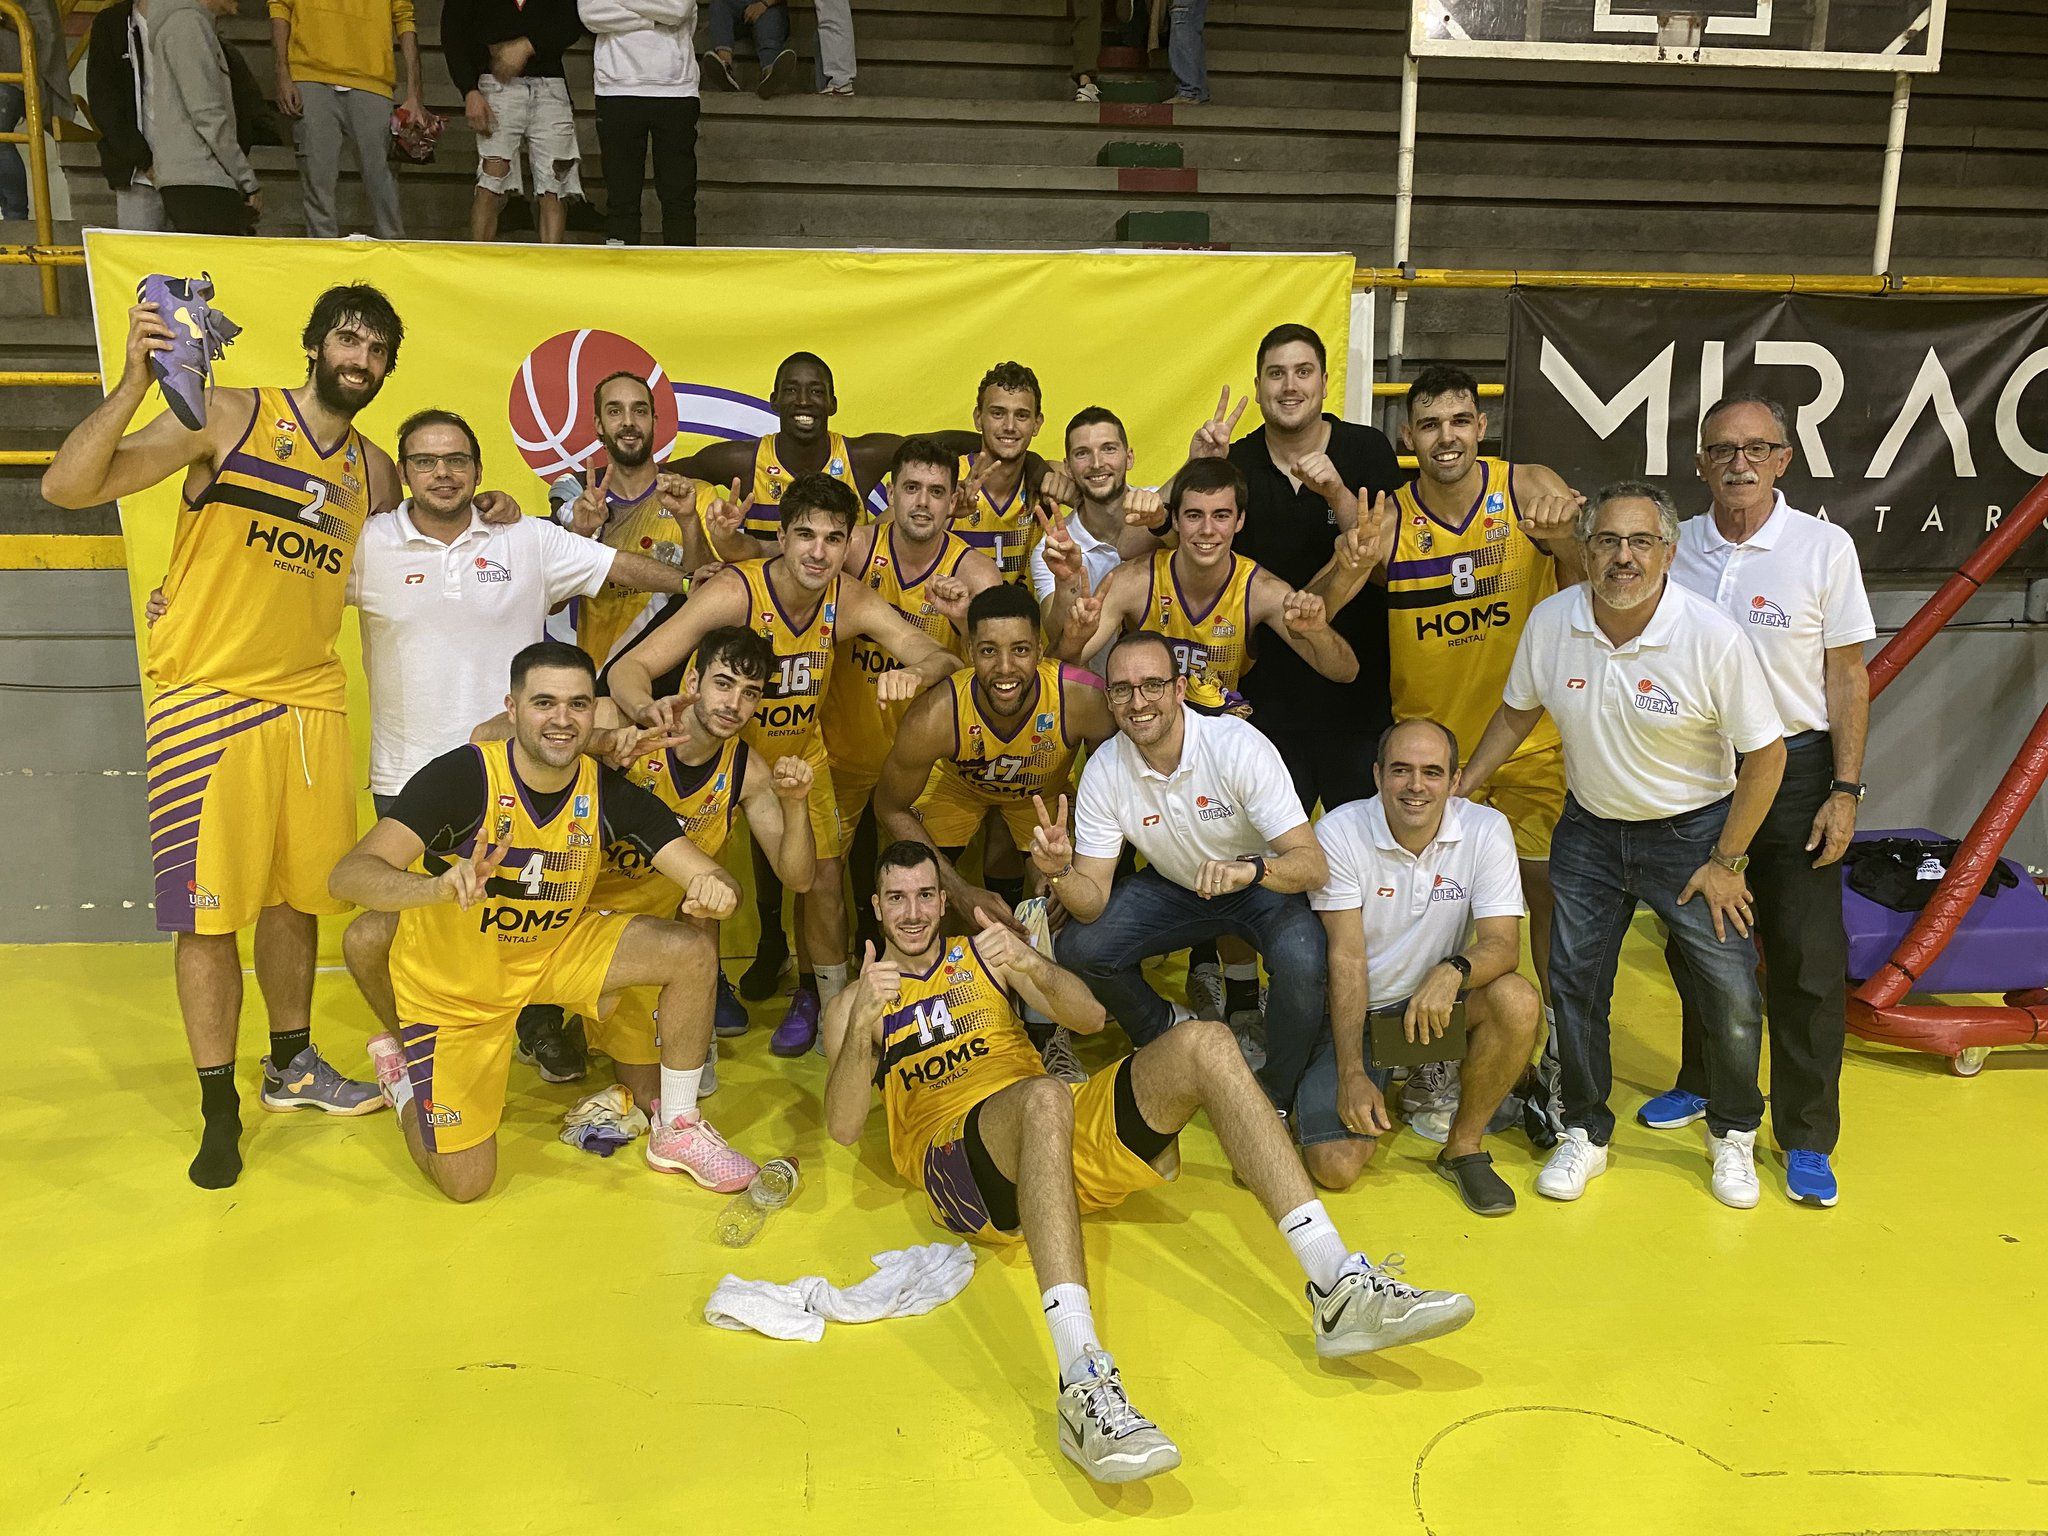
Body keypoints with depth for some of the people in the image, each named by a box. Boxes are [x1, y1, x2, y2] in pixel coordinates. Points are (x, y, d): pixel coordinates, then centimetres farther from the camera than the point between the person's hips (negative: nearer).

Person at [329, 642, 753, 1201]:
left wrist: (715, 888, -45)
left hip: (555, 950, 4)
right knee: (465, 1182, -4)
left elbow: (708, 876, -18)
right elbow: (346, 876, -35)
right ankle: (402, 1074, 28)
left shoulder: (611, 794, -15)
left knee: (692, 950, -19)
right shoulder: (461, 776, -27)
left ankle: (677, 1131, 1)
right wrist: (440, 885, -56)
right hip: (453, 983, -3)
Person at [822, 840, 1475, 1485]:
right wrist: (862, 1023, -18)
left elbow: (1090, 1016, 10)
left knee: (1203, 1043, -18)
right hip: (963, 1162, -4)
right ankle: (1083, 1381, -54)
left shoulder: (981, 954, 23)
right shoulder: (854, 1004, 15)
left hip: (1070, 1141, 4)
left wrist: (1031, 965, -12)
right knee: (1044, 1095, -39)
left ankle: (1339, 1289, -26)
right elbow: (843, 1128, -1)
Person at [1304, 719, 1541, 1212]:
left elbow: (1503, 944, -17)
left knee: (1517, 999, -31)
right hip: (1352, 1010, -2)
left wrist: (1453, 970, -41)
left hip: (1437, 1002, 2)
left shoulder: (1486, 830, -10)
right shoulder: (1338, 833, -15)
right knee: (1335, 1166, -18)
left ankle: (1464, 1145, -8)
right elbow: (1347, 957, -16)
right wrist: (1351, 1074, -22)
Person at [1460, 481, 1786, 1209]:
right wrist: (1461, 785, 5)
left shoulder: (1713, 636, -21)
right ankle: (1585, 1134, 26)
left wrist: (1726, 862, -11)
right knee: (1574, 983, 6)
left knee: (1731, 994, 0)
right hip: (1590, 829, 3)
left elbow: (1766, 753, -13)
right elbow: (1517, 711, 7)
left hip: (1691, 830, -2)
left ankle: (1733, 1135, 27)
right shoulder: (1551, 622, -11)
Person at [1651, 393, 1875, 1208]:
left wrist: (1844, 790, -9)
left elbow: (1847, 676, -4)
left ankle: (1806, 1138, 14)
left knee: (1805, 961, 1)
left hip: (1794, 769, -3)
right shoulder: (1676, 546, 1)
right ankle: (1704, 1083, 36)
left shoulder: (1824, 547, -7)